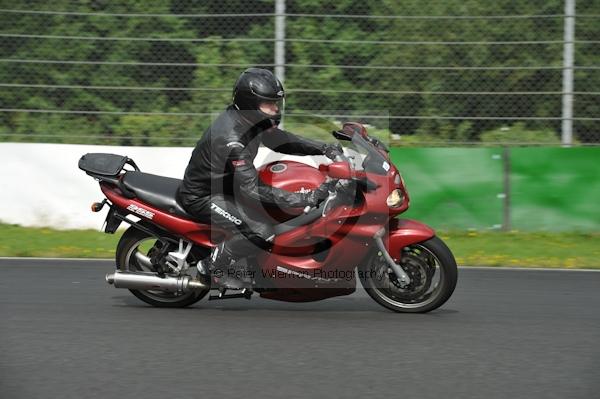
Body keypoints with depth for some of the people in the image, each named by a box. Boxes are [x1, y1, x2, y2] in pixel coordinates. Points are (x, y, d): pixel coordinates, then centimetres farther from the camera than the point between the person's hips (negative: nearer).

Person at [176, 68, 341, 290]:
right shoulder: (230, 139, -34)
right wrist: (306, 199, -38)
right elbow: (252, 191, -34)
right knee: (263, 234, -24)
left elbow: (280, 140, 9)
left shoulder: (250, 120, -6)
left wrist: (322, 148, -7)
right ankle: (215, 266, -2)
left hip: (224, 184, 10)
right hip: (202, 197, -10)